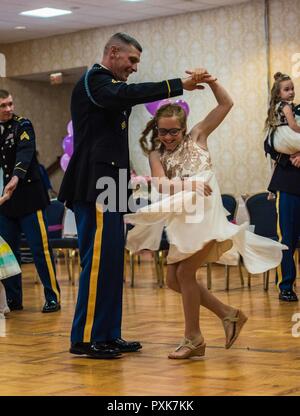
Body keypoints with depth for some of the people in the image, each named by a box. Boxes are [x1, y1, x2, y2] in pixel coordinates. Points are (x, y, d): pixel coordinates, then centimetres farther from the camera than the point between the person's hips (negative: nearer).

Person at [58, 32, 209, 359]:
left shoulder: (105, 83, 24)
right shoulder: (94, 79, -7)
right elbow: (123, 95, -27)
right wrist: (178, 86, -29)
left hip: (106, 188, 10)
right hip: (95, 186, -10)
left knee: (111, 262, 9)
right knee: (99, 260, -11)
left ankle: (107, 335, 14)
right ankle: (85, 338, -7)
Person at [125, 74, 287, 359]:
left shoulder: (197, 137, 8)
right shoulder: (156, 155, 10)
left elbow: (226, 104, 6)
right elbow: (162, 185, -9)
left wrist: (210, 81, -7)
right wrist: (189, 184, -24)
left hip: (205, 212, -5)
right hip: (181, 217, 5)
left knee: (185, 272, -12)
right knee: (173, 279, 4)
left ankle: (193, 338, 1)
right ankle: (228, 314, 17)